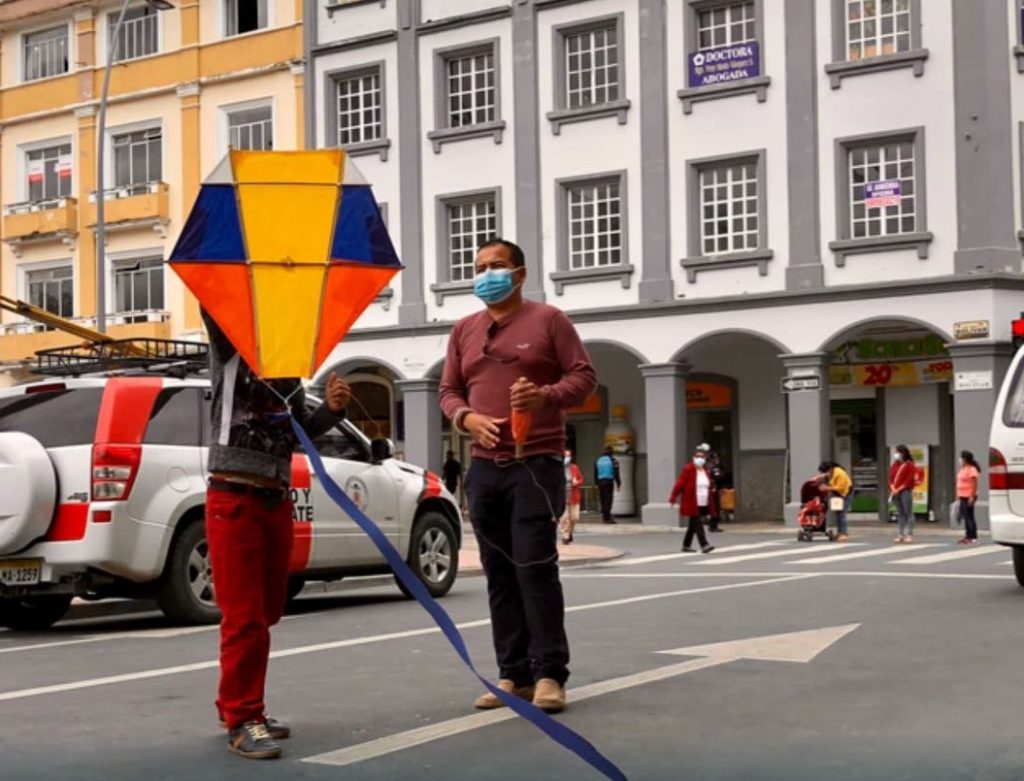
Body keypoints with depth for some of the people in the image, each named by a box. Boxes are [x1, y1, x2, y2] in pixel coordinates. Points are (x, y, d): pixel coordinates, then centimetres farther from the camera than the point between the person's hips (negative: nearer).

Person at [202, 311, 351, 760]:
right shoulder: (231, 348, 0)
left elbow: (301, 430, 20)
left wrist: (331, 410, 2)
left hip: (277, 501, 7)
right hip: (234, 500, -7)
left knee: (267, 613, 13)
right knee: (244, 617, -7)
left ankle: (235, 706, 26)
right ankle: (242, 721, -1)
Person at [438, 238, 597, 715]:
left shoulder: (548, 320, 2)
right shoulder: (464, 331, 16)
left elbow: (584, 376, -1)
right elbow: (448, 390, 16)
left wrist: (547, 395, -20)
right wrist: (466, 417, -6)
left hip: (536, 463, -5)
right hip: (484, 467, 5)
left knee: (535, 568, -10)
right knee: (499, 574, 4)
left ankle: (549, 674, -5)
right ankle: (513, 674, 9)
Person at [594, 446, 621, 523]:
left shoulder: (598, 460, 10)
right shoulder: (613, 460, -5)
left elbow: (595, 474, 13)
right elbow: (616, 473, -6)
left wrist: (597, 484, 19)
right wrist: (618, 484, 0)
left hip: (600, 482, 5)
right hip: (609, 481, -5)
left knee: (603, 500, 11)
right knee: (608, 499, -5)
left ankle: (605, 516, 16)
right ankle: (607, 517, -8)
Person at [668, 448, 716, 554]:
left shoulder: (706, 471, 11)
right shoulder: (688, 469, -9)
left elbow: (708, 488, 15)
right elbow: (680, 484, -12)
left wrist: (710, 503, 16)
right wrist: (673, 498, -16)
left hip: (703, 504, 7)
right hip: (692, 504, -7)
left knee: (693, 525, 13)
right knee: (698, 524, -11)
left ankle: (686, 545, 22)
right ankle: (704, 545, -15)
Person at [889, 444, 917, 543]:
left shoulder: (909, 465, -4)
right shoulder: (895, 465, 15)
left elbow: (909, 480, -11)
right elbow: (891, 477, 13)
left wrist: (899, 489, -14)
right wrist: (892, 488, -4)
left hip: (906, 491, -7)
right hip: (895, 492, 7)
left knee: (908, 513, -6)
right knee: (900, 513, 8)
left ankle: (909, 534, -7)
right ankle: (901, 534, 10)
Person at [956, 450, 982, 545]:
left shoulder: (972, 469, -14)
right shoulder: (963, 469, 15)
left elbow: (975, 484, -19)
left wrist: (972, 497, -23)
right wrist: (958, 496, 19)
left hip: (969, 497, -10)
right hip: (963, 497, 10)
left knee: (969, 517, -10)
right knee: (965, 517, 12)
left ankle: (973, 538, -8)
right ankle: (967, 537, 17)